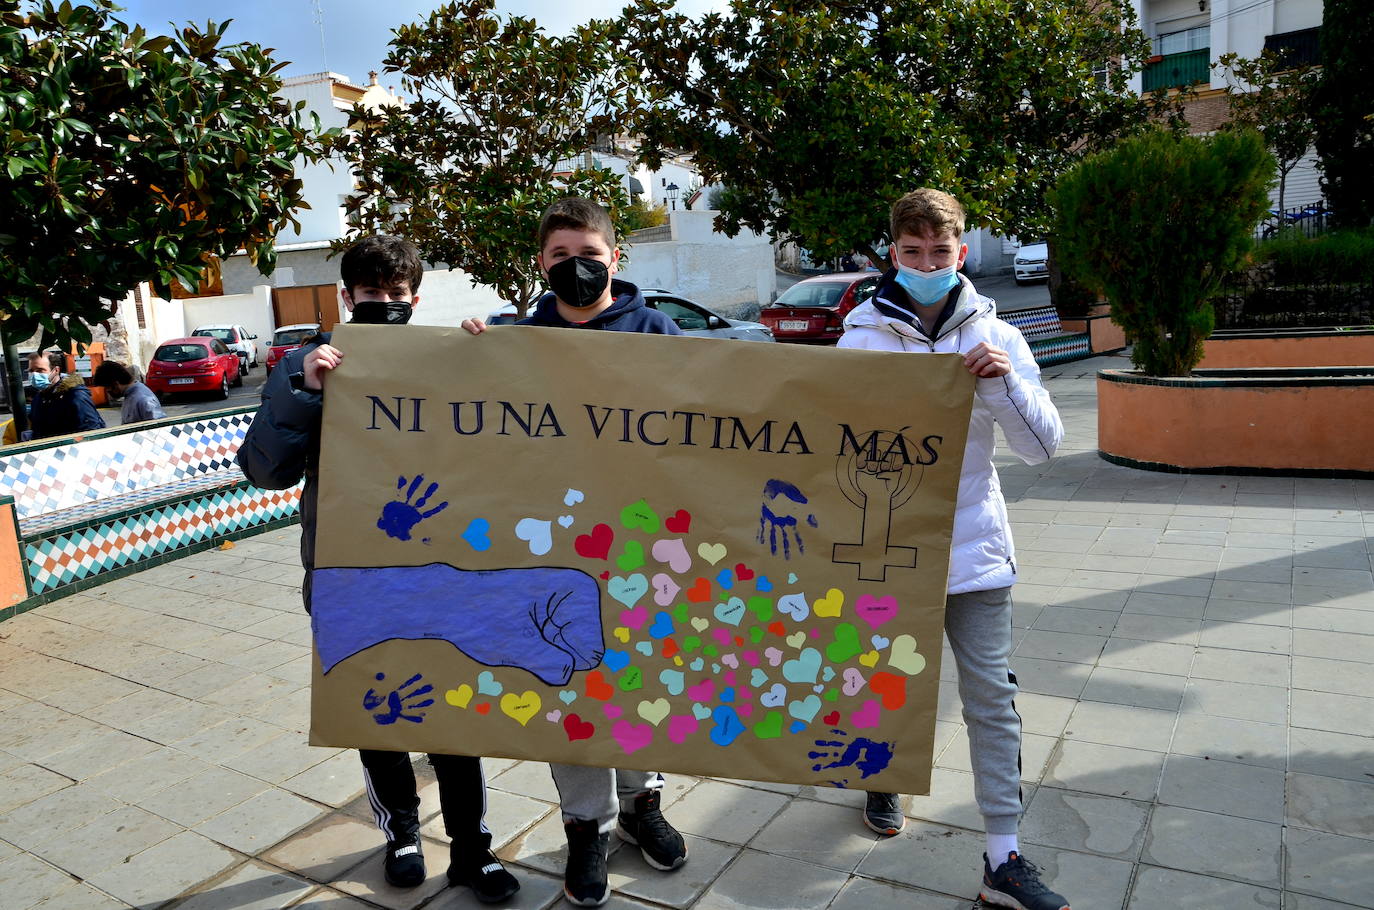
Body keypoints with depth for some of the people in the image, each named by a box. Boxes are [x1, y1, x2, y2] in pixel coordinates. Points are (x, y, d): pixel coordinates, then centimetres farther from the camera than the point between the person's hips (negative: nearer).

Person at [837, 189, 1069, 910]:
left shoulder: (994, 337, -1)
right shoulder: (862, 337, -3)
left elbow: (1043, 446, -5)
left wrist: (1005, 382, -21)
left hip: (973, 547, 1)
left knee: (992, 698, 3)